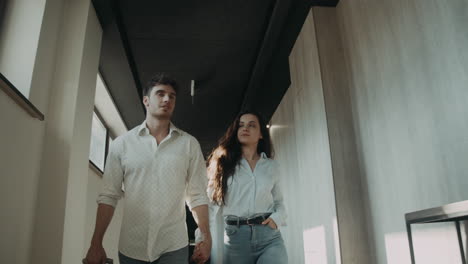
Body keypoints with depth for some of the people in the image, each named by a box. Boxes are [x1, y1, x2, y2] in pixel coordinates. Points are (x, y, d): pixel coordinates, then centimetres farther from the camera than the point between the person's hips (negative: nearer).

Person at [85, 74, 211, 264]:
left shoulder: (189, 144, 2)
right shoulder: (122, 143, 2)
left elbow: (197, 196, 1)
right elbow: (108, 196, 1)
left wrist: (206, 238, -3)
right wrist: (96, 244, -3)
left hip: (174, 247, 0)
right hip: (130, 249, 1)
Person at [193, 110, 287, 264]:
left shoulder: (271, 166, 11)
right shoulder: (224, 163, 6)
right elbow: (212, 205, 2)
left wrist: (277, 217, -1)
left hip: (269, 237, 1)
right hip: (235, 238, 0)